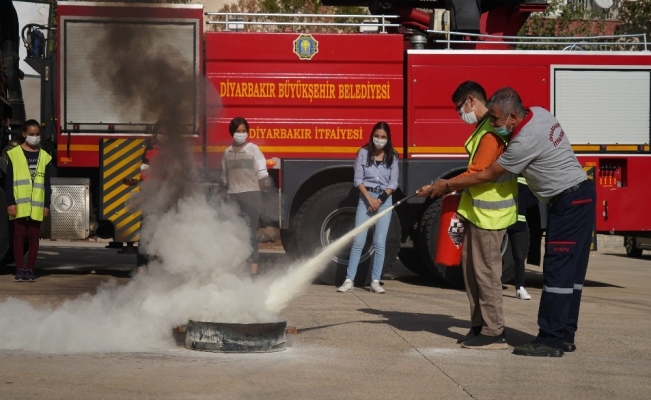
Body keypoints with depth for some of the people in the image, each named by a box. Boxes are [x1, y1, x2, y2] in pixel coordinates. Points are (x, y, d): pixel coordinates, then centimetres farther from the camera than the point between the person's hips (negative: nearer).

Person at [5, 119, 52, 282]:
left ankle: (30, 269, 9)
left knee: (34, 237, 3)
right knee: (19, 235, 0)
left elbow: (47, 184, 10)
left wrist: (47, 205, 4)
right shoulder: (14, 154, 0)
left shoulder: (44, 156, 9)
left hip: (37, 206, 2)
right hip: (20, 204, -2)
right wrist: (10, 203, -8)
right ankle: (20, 269, 3)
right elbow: (8, 181, -1)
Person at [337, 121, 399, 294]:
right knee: (358, 241, -4)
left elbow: (393, 183, 2)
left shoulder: (392, 157, 4)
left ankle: (375, 281, 5)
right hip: (366, 198, -1)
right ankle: (349, 280, -3)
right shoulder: (364, 153, -1)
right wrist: (369, 198, -14)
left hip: (385, 199, 1)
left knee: (380, 243, 0)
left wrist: (380, 199, -11)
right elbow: (358, 179, -3)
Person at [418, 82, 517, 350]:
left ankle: (494, 333, -2)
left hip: (489, 212, -10)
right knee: (470, 265, 13)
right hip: (478, 209, 11)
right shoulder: (484, 127, 15)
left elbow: (475, 174, -21)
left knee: (485, 270, -6)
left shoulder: (491, 132, -19)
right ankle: (479, 325, 19)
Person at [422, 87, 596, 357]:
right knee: (570, 269, 11)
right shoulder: (538, 113, 3)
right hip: (578, 196, 10)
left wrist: (447, 185, -4)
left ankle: (550, 340, -9)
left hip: (570, 201, -10)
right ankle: (564, 336, 15)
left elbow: (486, 176, -14)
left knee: (558, 269, -9)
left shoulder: (525, 142, -24)